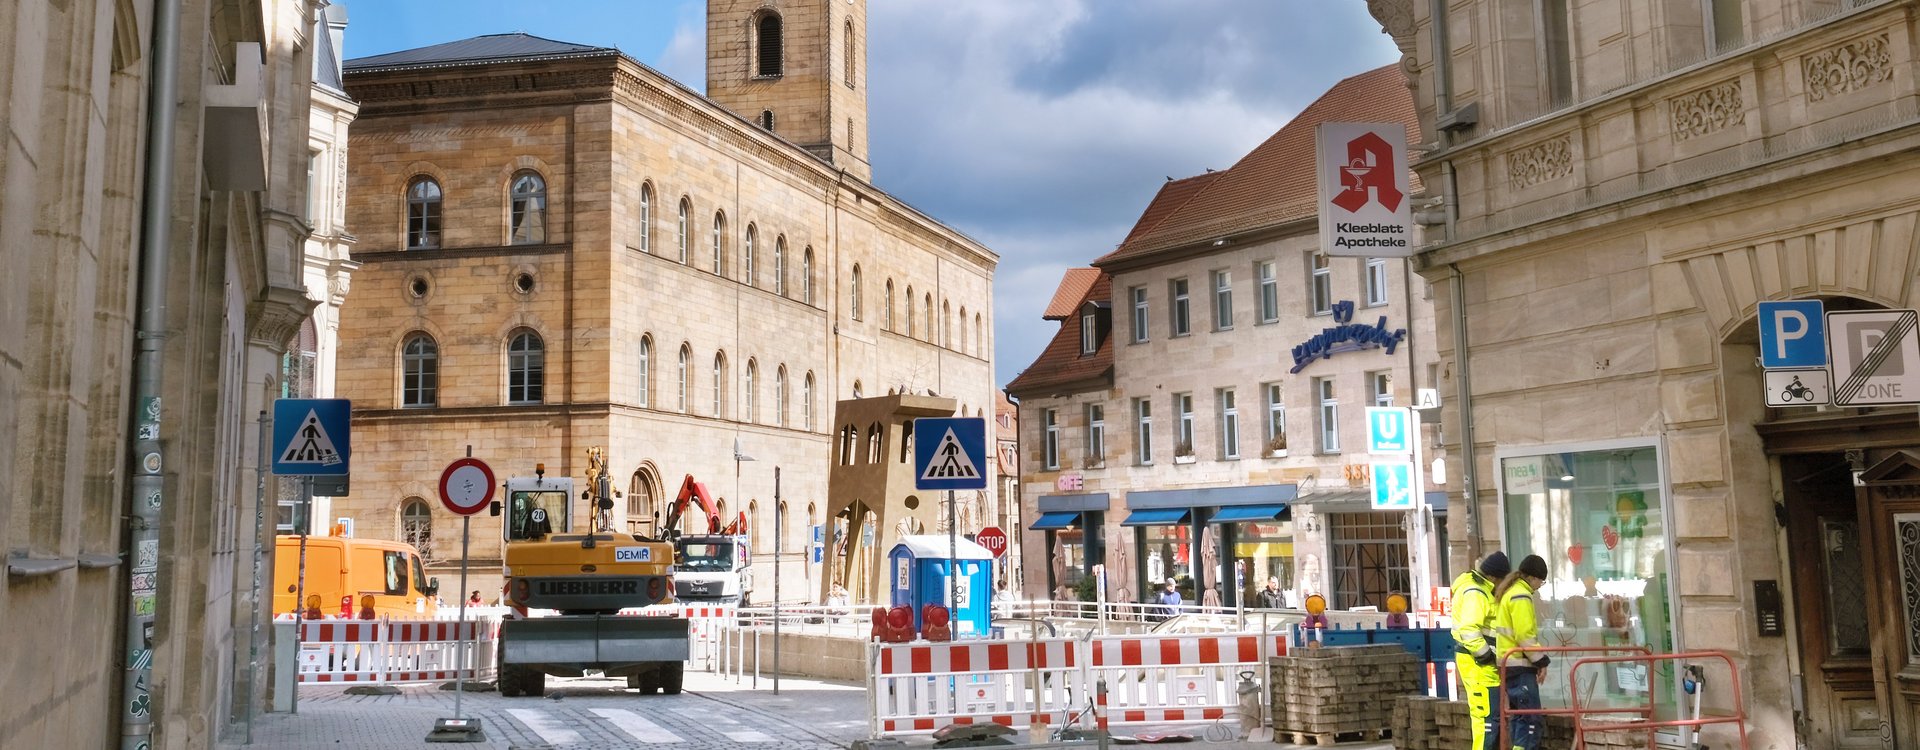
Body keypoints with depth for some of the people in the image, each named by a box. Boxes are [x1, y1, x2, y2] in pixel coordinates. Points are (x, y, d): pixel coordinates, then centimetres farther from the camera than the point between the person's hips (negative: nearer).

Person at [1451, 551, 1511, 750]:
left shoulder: (1481, 588, 15)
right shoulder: (1476, 593, -19)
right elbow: (1469, 630, -28)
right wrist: (1486, 656, -20)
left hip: (1481, 660, 11)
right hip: (1477, 661, -11)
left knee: (1483, 712, 16)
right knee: (1487, 714, -9)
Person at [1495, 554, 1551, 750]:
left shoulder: (1509, 592, 18)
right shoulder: (1521, 595, -13)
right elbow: (1525, 635, -20)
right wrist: (1541, 660, -13)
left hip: (1509, 663, 10)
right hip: (1520, 665, -10)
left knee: (1518, 714, 13)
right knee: (1531, 717, -10)